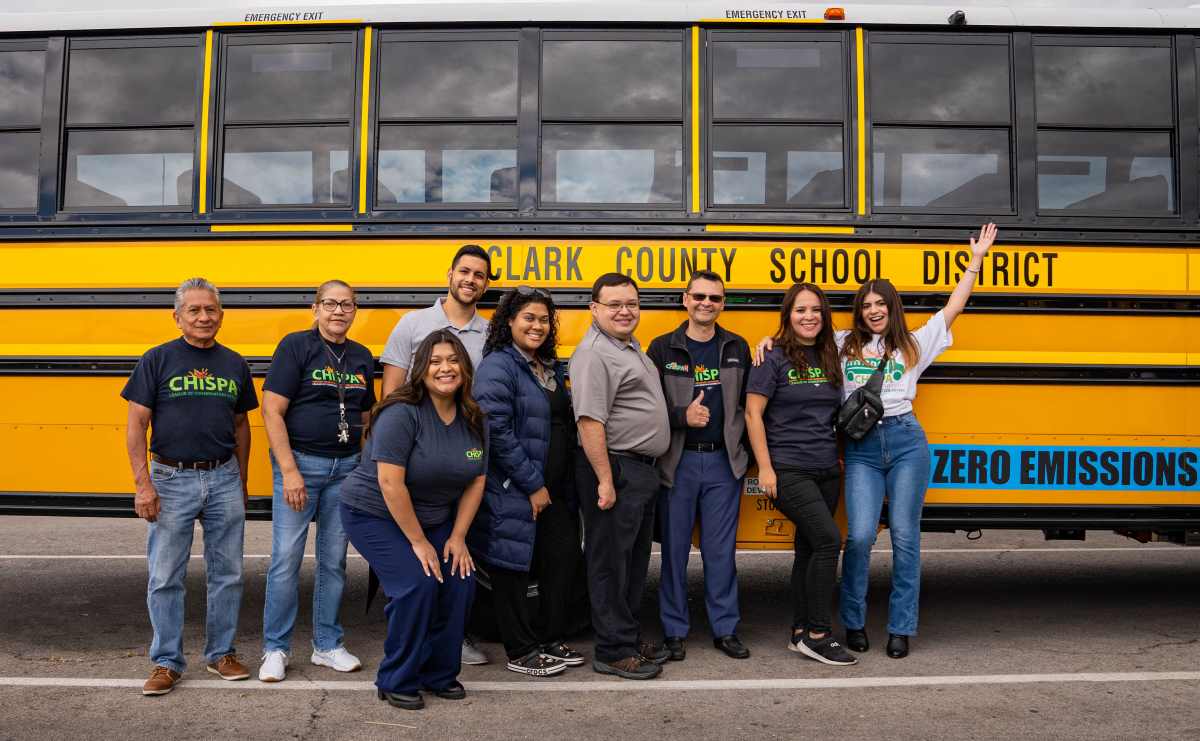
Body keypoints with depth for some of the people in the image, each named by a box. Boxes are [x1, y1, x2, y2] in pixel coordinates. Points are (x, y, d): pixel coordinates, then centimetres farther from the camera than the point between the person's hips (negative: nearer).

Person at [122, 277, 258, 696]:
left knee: (227, 573, 10)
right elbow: (136, 425, -4)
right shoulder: (157, 360, -3)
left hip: (223, 478, 3)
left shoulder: (234, 364, 7)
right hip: (172, 480, -3)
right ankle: (166, 663, 17)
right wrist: (143, 484, -11)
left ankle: (221, 653, 24)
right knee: (165, 576, 4)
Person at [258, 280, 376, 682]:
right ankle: (275, 649, 15)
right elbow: (272, 411, -11)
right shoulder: (295, 346, -6)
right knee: (286, 558, 0)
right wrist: (290, 471, -17)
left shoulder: (362, 357, 9)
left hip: (346, 467, 5)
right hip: (300, 462, -4)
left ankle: (327, 645, 23)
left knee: (334, 559, 11)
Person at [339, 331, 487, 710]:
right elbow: (390, 484, -27)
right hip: (374, 514, -6)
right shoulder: (402, 413, -24)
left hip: (434, 518, 6)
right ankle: (397, 682, 1)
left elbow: (475, 483, 3)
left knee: (460, 579, -8)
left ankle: (439, 673, 14)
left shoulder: (474, 420, -3)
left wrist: (457, 537, -3)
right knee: (417, 584, -20)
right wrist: (418, 541, -21)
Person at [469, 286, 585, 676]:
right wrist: (532, 484, -18)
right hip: (513, 491, -8)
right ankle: (520, 652, 18)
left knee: (563, 558, 13)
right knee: (513, 565, 4)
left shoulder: (551, 366, 13)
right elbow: (497, 431, -20)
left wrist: (561, 482, 8)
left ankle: (551, 640, 29)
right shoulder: (498, 366, -12)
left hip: (554, 489, 8)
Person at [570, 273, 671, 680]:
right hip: (615, 469, -10)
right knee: (611, 561, 0)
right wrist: (605, 480, -24)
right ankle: (613, 651, 9)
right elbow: (590, 420, -23)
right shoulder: (594, 353, -16)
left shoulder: (631, 346, 15)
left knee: (636, 558, 17)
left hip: (642, 469, 10)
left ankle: (630, 635, 30)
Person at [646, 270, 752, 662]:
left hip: (723, 461, 2)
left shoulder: (737, 348, 9)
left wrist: (741, 446, 0)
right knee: (674, 547, 6)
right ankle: (674, 631, 18)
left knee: (721, 549, 7)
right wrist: (682, 416, -17)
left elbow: (747, 405, 11)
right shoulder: (663, 347, 1)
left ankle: (726, 629, 19)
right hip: (678, 462, -1)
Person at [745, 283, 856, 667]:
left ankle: (801, 632, 20)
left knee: (809, 548, 10)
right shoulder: (774, 358, -6)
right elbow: (753, 413, -9)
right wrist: (765, 468, -13)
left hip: (826, 471, 6)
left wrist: (839, 458, 12)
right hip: (788, 471, -6)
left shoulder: (829, 358, 12)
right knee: (828, 538, -17)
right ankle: (817, 634, -6)